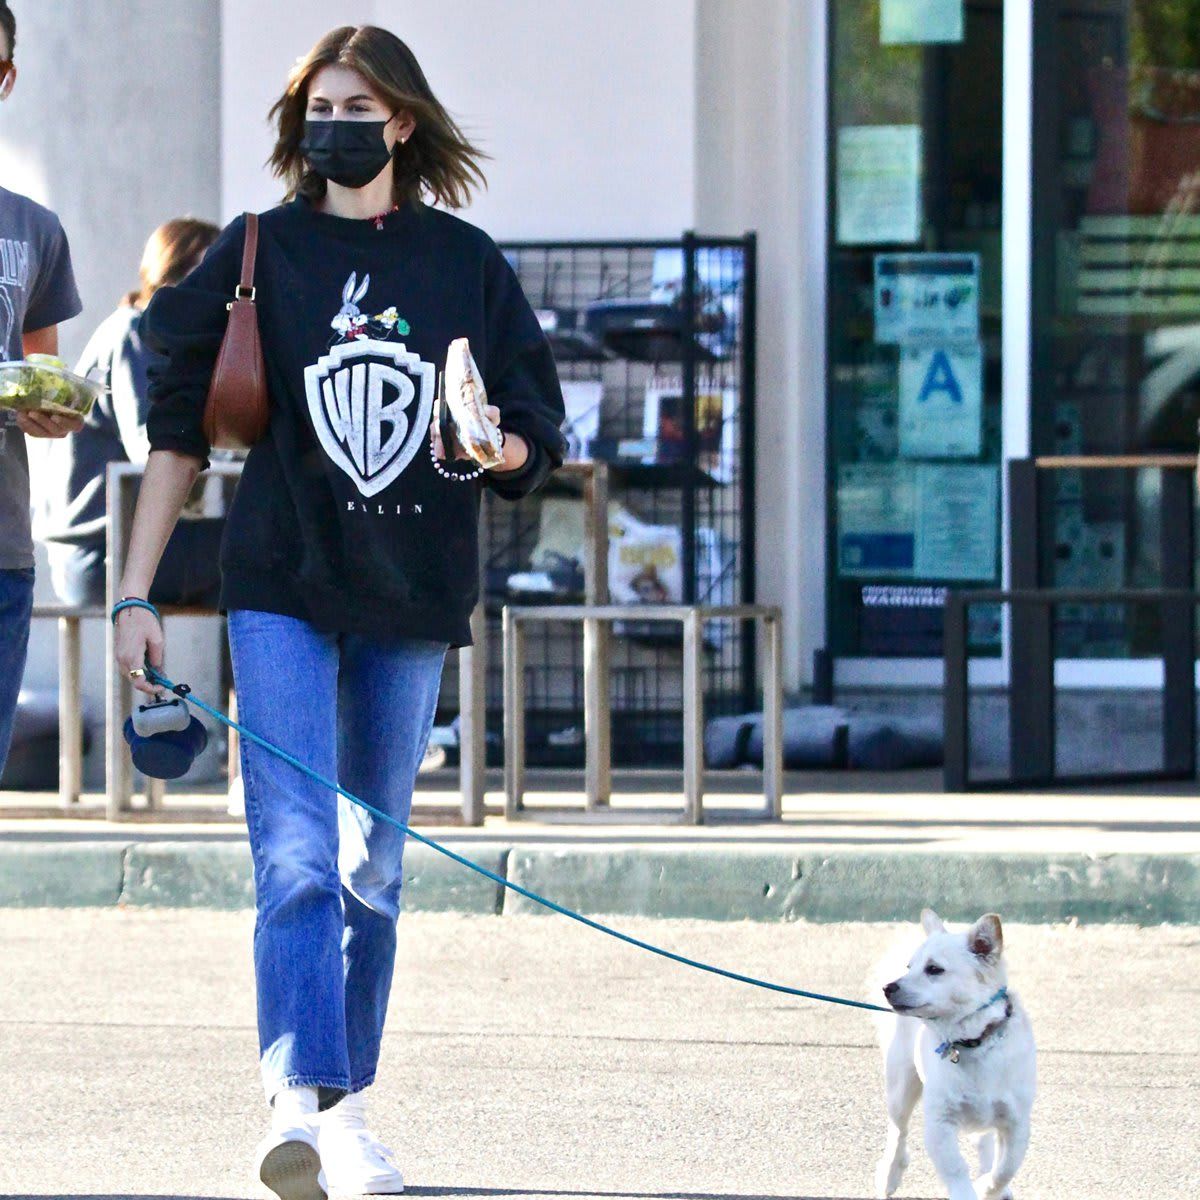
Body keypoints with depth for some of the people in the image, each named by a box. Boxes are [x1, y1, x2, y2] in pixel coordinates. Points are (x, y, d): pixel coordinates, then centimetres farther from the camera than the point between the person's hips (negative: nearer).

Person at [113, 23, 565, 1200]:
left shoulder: (465, 263, 7)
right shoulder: (256, 254, 4)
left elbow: (536, 436, 10)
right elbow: (177, 428, 6)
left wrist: (488, 446, -14)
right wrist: (136, 593, 1)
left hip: (410, 595, 2)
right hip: (279, 585, -2)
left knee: (371, 870, 8)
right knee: (297, 859, -16)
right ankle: (296, 1104, -26)